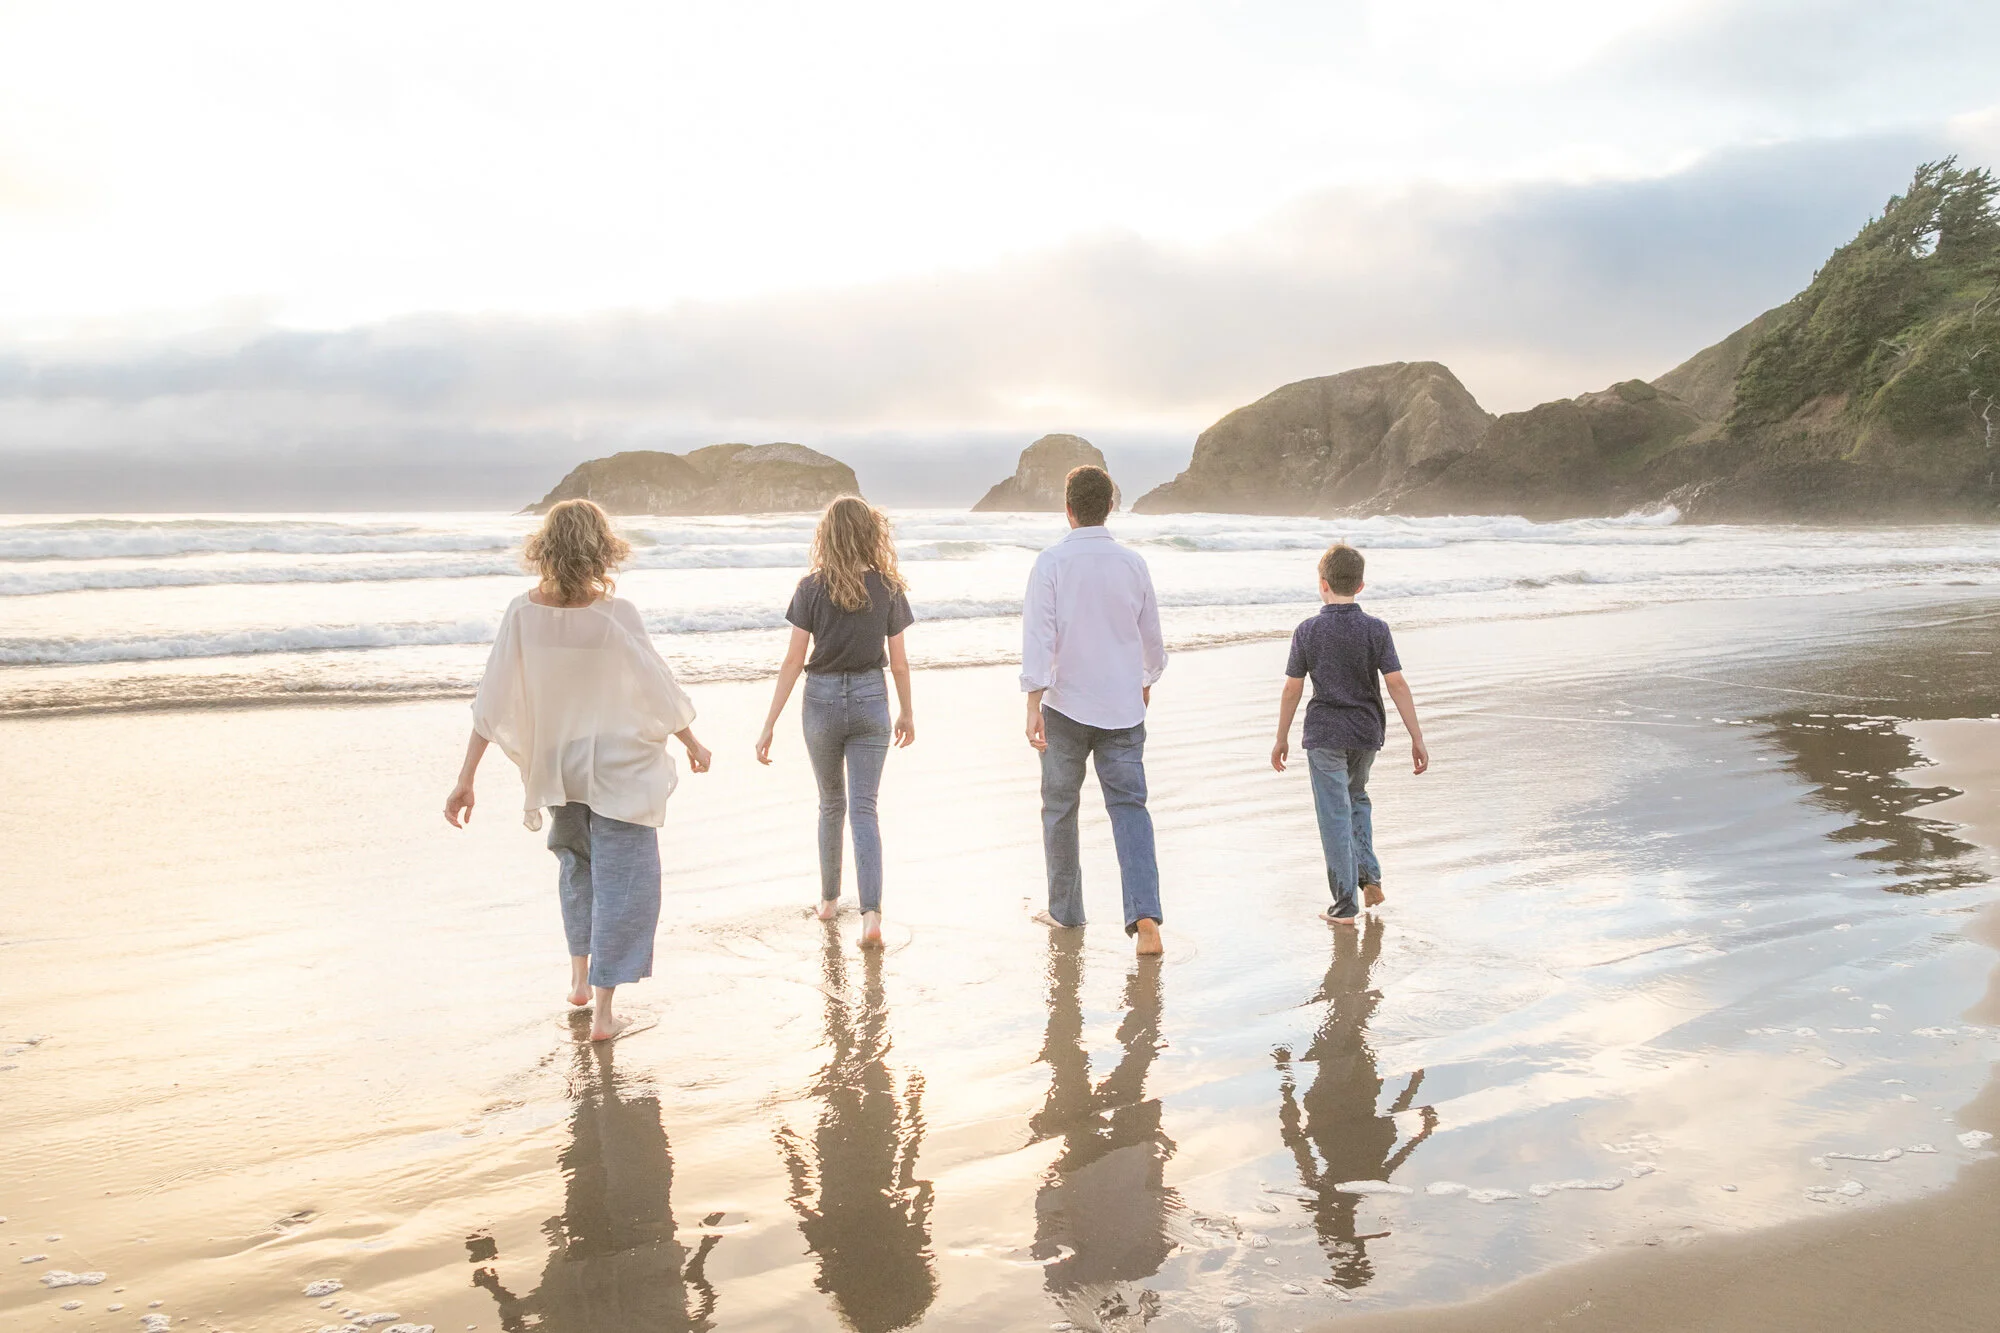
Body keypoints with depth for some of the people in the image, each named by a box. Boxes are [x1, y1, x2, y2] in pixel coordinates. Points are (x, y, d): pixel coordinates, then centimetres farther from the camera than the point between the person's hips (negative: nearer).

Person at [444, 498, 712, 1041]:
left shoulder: (523, 612, -11)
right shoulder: (615, 615, -19)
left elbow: (491, 703, -9)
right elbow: (660, 692, -9)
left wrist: (465, 780, -3)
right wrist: (693, 743, 9)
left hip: (555, 767, 4)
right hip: (617, 768, -4)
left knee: (576, 863, 27)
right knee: (622, 876, 7)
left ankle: (580, 977, 38)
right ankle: (603, 1009, 7)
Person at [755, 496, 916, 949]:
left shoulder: (813, 588, -8)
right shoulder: (889, 588, -4)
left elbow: (794, 660, -8)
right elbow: (899, 662, 1)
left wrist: (769, 724, -4)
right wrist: (906, 713, 16)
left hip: (822, 699, 0)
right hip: (870, 700, 0)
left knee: (831, 803, 18)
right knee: (864, 809, 0)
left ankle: (829, 899, 32)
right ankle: (872, 913, -14)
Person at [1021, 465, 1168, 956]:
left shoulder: (1052, 562, -8)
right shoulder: (1132, 563, 2)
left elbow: (1038, 634, -16)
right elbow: (1152, 635, 12)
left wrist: (1034, 703, -17)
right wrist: (1147, 678, 31)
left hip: (1065, 706, -2)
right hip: (1123, 707, 2)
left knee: (1060, 808, 13)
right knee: (1129, 807, 1)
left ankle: (1065, 910, 25)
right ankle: (1144, 915, -14)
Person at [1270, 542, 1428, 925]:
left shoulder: (1308, 632, -8)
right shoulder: (1376, 629, -6)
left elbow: (1292, 690, -4)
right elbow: (1397, 684, -9)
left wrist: (1282, 738, 8)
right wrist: (1417, 739, -5)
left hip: (1325, 734, -3)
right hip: (1367, 733, 3)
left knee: (1335, 815, 2)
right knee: (1357, 798, 27)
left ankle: (1346, 906, 3)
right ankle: (1369, 876, 17)